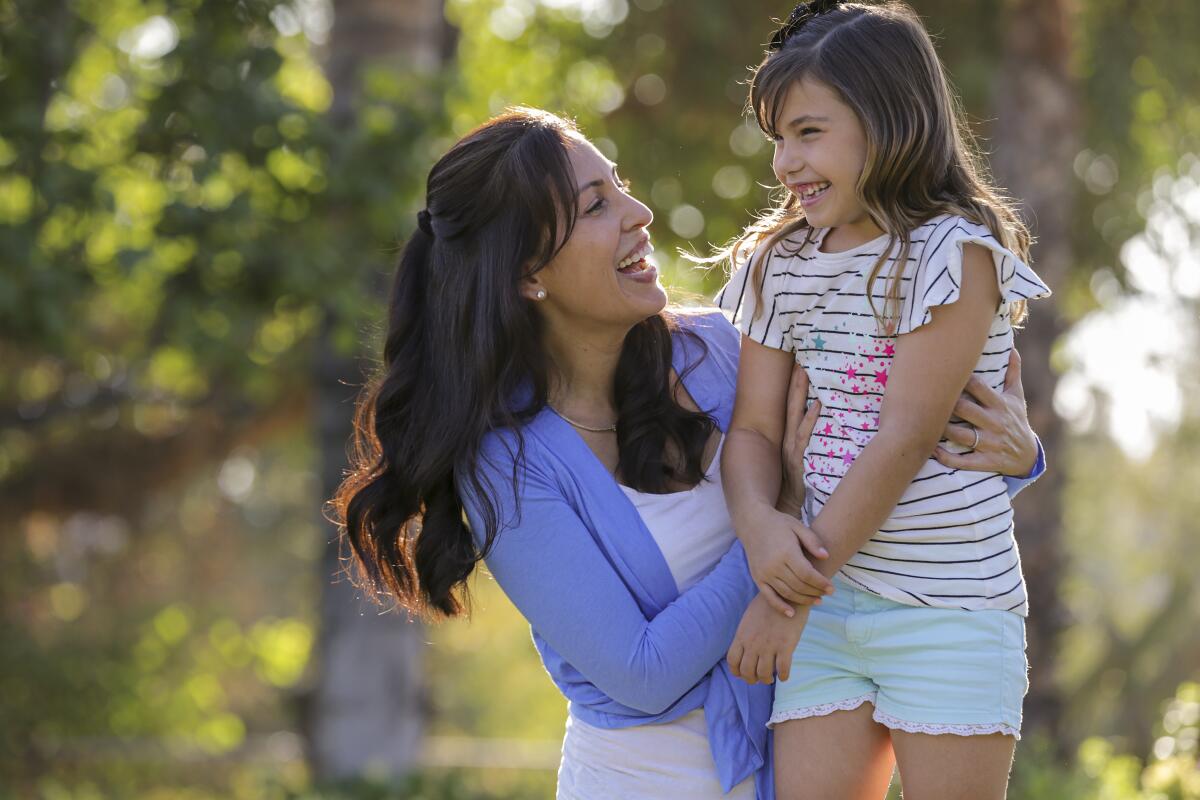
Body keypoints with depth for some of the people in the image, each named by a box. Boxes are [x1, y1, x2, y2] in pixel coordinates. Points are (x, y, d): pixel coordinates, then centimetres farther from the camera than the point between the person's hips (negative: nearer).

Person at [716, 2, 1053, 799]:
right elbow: (753, 429, 9)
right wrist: (760, 526, -15)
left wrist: (787, 600, -15)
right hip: (829, 601, 5)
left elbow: (906, 438, -15)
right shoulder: (782, 264, 9)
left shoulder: (955, 252, -11)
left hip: (950, 608, -5)